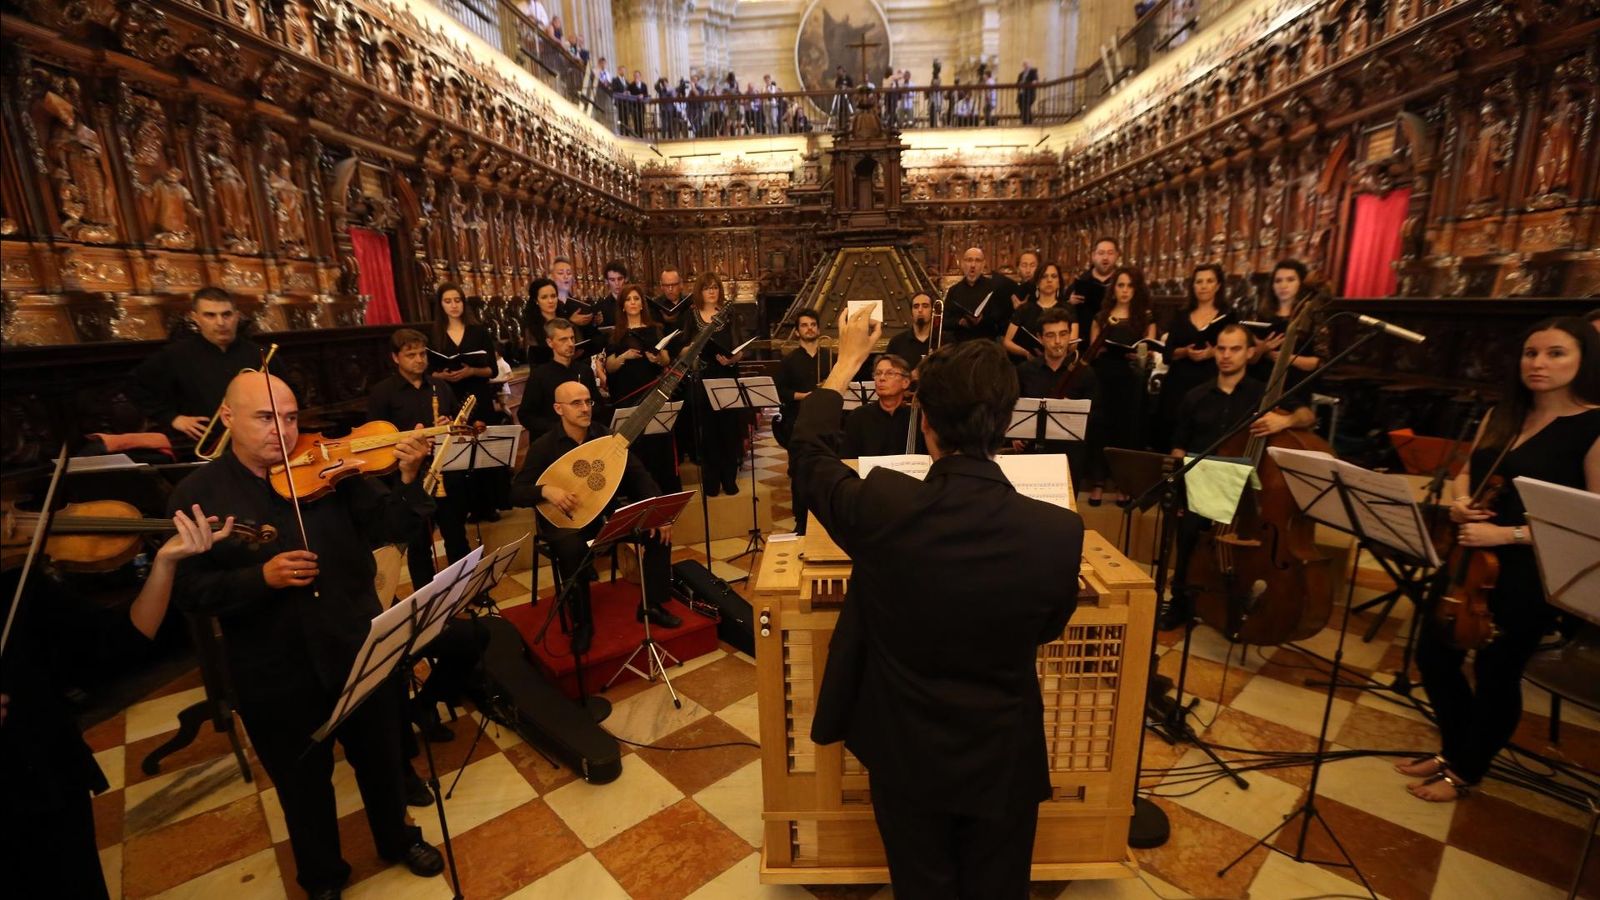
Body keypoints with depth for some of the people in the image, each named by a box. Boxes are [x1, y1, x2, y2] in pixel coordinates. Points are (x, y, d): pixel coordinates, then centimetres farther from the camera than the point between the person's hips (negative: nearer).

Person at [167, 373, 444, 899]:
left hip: (359, 652, 1)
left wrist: (410, 480, -29)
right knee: (303, 782, 21)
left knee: (381, 759, 21)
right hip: (274, 676, 0)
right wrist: (260, 578, -25)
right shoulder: (196, 495, -6)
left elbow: (387, 529, -12)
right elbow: (190, 592, -9)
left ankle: (398, 839, 48)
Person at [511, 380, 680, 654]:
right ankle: (582, 623, -14)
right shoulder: (544, 446, -10)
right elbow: (516, 493, -9)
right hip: (565, 519, -3)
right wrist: (546, 490, -31)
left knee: (661, 528, -16)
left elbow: (638, 476, -6)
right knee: (572, 548, -38)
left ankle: (651, 604, -1)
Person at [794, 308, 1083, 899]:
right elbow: (1047, 629, -2)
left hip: (906, 754, 0)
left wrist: (847, 359, 6)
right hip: (1003, 760, 1)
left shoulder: (881, 506, -27)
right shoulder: (1059, 531, -24)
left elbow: (810, 451, -5)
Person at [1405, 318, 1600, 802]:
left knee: (1496, 674, 7)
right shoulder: (1501, 415, 7)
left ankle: (1467, 771, 28)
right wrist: (1460, 502, -5)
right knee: (1433, 653, 10)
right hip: (1471, 560, 6)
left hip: (1531, 574, -6)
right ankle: (1452, 750, 32)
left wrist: (1508, 534, -23)